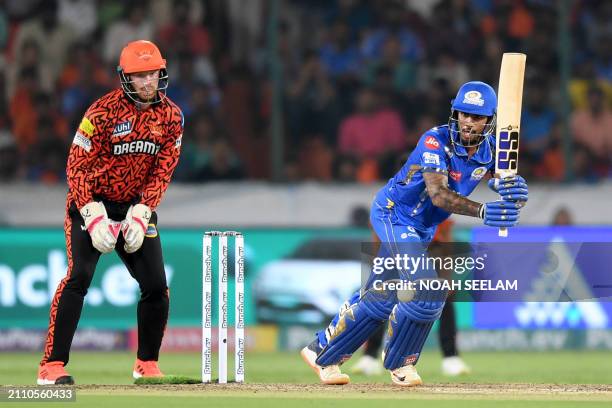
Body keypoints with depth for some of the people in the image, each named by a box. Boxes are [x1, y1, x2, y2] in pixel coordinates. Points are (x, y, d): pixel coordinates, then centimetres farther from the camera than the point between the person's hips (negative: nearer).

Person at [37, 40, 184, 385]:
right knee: (79, 276, -20)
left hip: (137, 206, 5)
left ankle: (147, 364, 18)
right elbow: (77, 166, -15)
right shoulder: (104, 111, -15)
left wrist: (141, 213, -14)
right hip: (94, 203, -5)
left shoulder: (171, 116, -2)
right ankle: (52, 365, -21)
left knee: (156, 285, -1)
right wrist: (93, 216, -23)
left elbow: (162, 171, -1)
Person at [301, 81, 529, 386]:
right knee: (428, 288, -21)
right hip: (393, 213, -7)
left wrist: (514, 191, -46)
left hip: (423, 228, 7)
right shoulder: (436, 141, -29)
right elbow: (438, 194, -42)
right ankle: (400, 363, 0)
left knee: (379, 298, 15)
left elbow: (514, 194, -20)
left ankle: (322, 352, 31)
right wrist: (481, 211, -58)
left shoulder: (491, 149, -9)